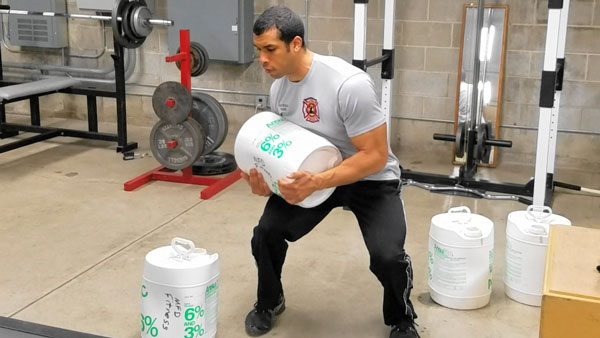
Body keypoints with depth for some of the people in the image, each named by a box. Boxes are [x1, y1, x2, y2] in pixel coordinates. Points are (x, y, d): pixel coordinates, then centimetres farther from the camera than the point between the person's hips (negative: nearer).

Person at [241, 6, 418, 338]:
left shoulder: (350, 85, -33)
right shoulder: (279, 87, -8)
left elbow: (375, 156, -30)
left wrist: (316, 183, -40)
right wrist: (267, 179, -16)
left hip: (371, 179, -5)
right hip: (311, 174, 6)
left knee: (387, 255, -25)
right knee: (266, 233, -9)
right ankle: (269, 303, 23)